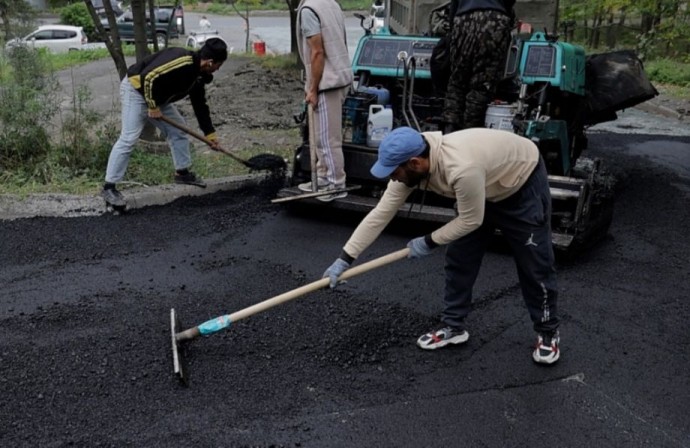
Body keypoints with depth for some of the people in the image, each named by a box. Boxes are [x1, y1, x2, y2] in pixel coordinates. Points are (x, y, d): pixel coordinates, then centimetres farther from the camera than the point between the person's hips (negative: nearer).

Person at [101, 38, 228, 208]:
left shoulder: (198, 74, 4)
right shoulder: (181, 61, -28)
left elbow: (200, 105, 15)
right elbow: (148, 76, -33)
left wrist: (210, 133, 17)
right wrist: (153, 106, -21)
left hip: (157, 97, 10)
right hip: (136, 89, -10)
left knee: (178, 129, 13)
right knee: (128, 138, -15)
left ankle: (182, 172, 29)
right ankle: (109, 187, -11)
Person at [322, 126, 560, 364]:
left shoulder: (462, 169, -44)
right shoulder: (411, 165, -20)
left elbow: (471, 221, -28)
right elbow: (380, 213, -15)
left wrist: (429, 242, -16)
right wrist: (345, 258, -15)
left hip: (524, 181, -7)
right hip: (485, 186, 7)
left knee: (534, 263, -2)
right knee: (458, 258, 4)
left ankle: (548, 332, 16)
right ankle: (452, 326, 17)